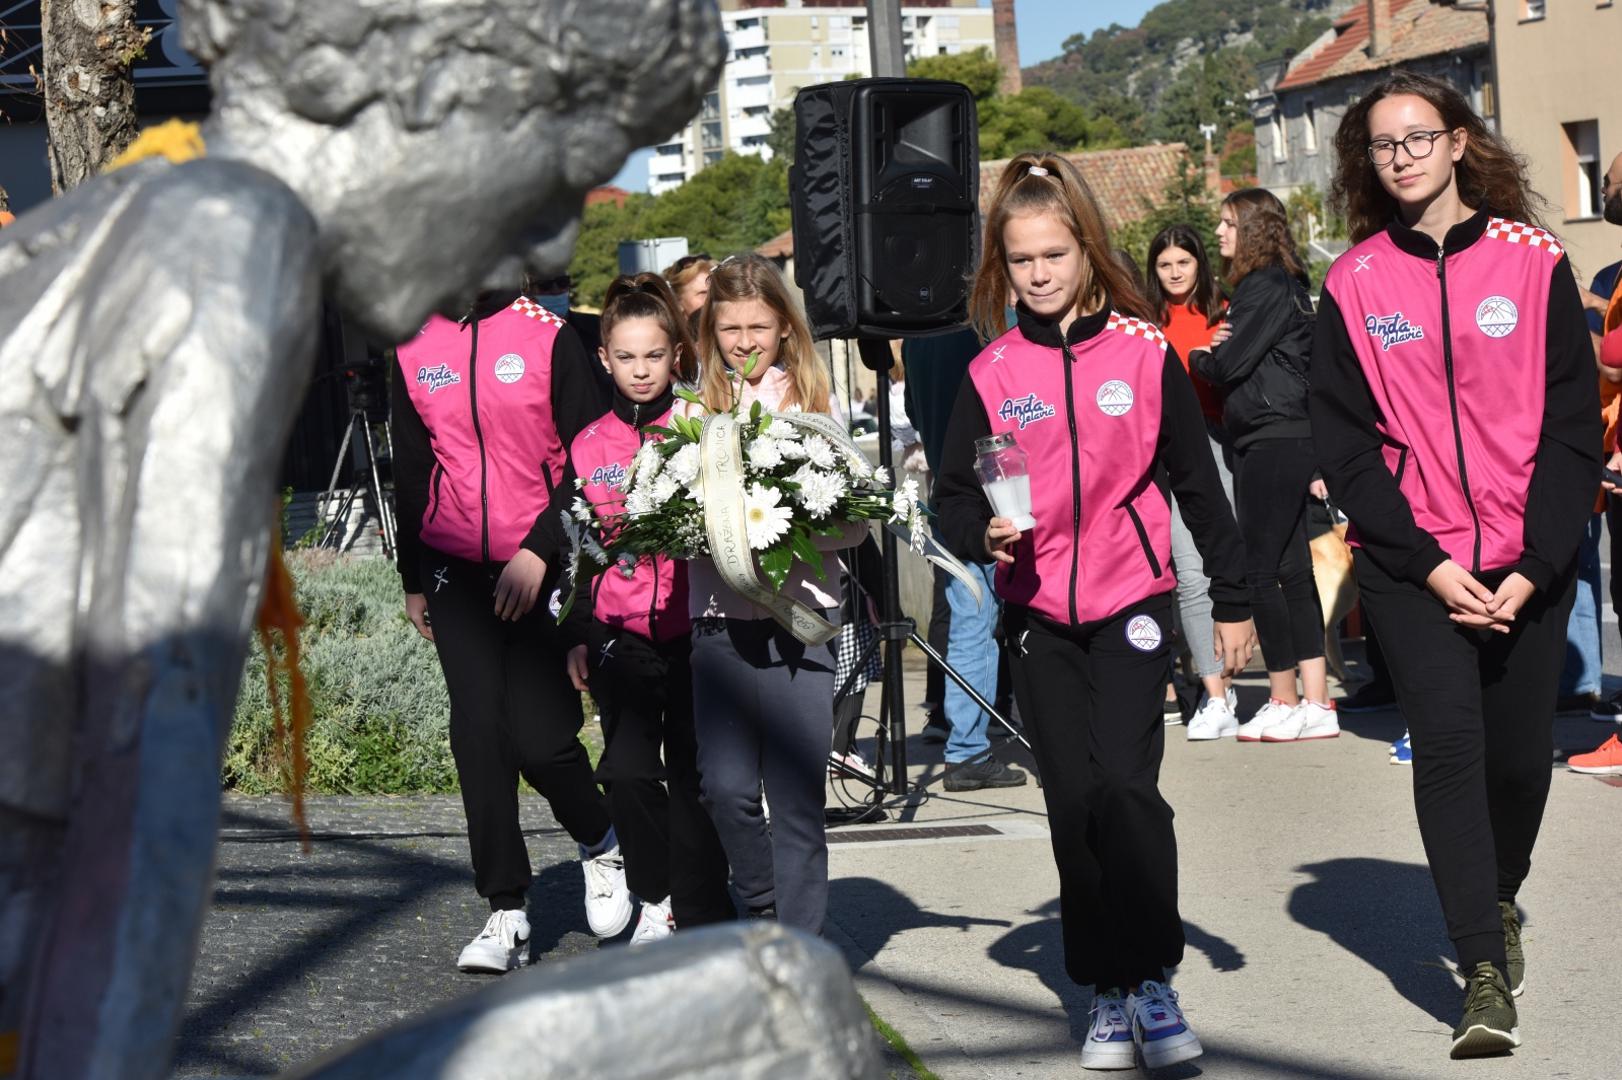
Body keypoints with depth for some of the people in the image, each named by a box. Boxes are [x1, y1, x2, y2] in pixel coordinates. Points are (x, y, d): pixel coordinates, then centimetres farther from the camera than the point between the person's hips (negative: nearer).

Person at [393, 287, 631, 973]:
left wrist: (541, 550, -14)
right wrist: (412, 580, 17)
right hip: (458, 574, 4)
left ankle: (600, 843, 24)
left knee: (542, 739, -8)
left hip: (542, 572, -3)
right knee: (478, 736, -2)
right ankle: (507, 915, 6)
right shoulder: (413, 348, 8)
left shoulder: (548, 337, -4)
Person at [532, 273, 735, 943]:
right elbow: (569, 548, 15)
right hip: (620, 633, 2)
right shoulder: (588, 447, 10)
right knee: (627, 769, -10)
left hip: (692, 629, -2)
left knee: (692, 773, 2)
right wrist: (577, 635, 13)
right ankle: (655, 900, 8)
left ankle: (699, 915, 12)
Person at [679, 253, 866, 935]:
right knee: (726, 786, -3)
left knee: (796, 794, -3)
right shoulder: (698, 410, 11)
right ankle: (765, 913, 21)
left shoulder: (817, 405, 5)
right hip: (720, 618, 2)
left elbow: (854, 522, 1)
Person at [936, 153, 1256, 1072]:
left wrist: (1233, 602, 6)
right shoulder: (991, 375, 3)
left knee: (1124, 785, -15)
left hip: (1132, 604, -2)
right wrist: (986, 533, -15)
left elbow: (1198, 480, 4)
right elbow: (956, 496, 8)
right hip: (1038, 618, 2)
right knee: (1073, 804, 5)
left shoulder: (1144, 352, -1)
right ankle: (1108, 995, 17)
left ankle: (1153, 979, -1)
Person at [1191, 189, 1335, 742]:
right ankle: (1315, 705, 11)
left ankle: (1285, 703, 1)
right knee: (1292, 571, 9)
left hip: (1272, 443, -10)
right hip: (1287, 442, 10)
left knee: (1260, 571, -5)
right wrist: (1216, 349, 0)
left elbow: (1230, 364, -15)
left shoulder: (1266, 287, -12)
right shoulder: (1280, 285, 18)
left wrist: (1199, 357, 5)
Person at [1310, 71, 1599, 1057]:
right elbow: (1345, 439, 0)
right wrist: (1428, 566, -9)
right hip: (1412, 564, 0)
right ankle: (1487, 973, -10)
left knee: (1520, 752, 5)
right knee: (1447, 741, -14)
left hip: (1527, 565, 1)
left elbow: (1575, 421, 0)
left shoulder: (1533, 262, 0)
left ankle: (1501, 900, 36)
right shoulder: (1353, 284, 1)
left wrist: (1534, 565, -9)